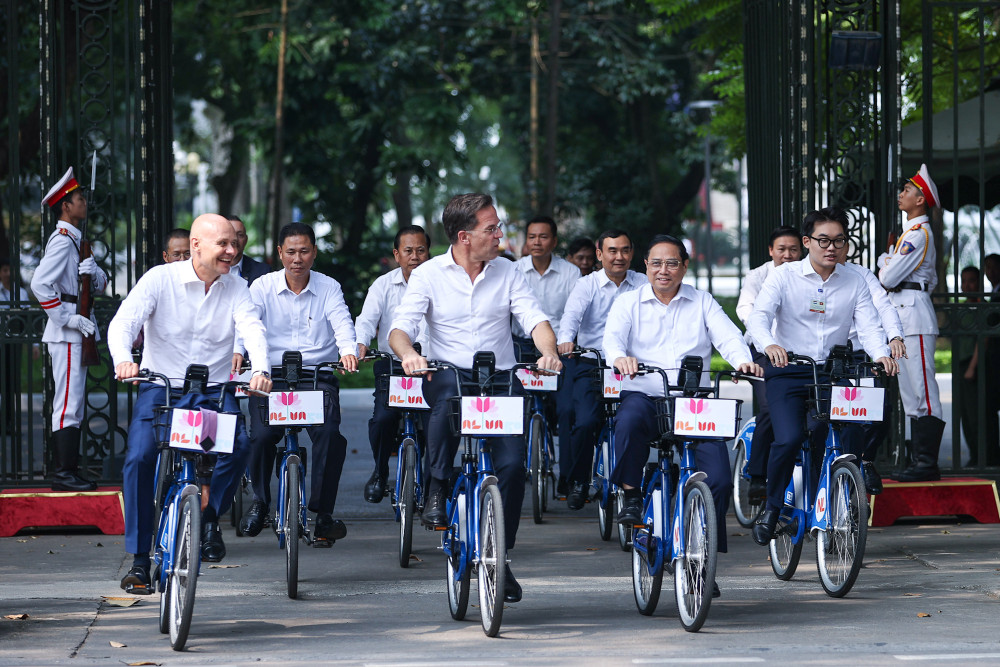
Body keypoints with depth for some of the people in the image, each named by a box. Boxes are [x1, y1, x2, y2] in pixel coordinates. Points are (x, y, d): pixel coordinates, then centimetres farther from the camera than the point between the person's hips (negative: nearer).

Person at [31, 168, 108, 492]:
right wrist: (67, 318, -21)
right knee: (69, 405, -11)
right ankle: (64, 474, -12)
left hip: (75, 333, 10)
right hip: (66, 335, -10)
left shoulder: (76, 241, 18)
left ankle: (66, 472, 15)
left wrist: (93, 271, -5)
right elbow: (40, 284, -24)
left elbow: (100, 284, 18)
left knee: (71, 404, 12)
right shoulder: (62, 241, -13)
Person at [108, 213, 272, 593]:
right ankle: (139, 560, -11)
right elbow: (124, 321, -15)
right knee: (139, 458, -22)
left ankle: (210, 516, 1)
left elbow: (252, 328, -12)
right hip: (160, 387, -2)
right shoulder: (160, 279, -4)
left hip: (214, 390, 2)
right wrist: (123, 359, -38)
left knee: (239, 445, -27)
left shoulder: (236, 288, 5)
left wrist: (260, 369, -34)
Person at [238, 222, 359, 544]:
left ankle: (322, 511, -12)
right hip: (273, 374, 0)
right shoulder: (262, 287, 6)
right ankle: (260, 500, 7)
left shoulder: (328, 288, 7)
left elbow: (341, 322, -10)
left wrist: (348, 350, -32)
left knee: (329, 433, -25)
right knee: (261, 435, -21)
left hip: (318, 376, 0)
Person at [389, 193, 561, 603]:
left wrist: (548, 351, -23)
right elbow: (401, 327, -7)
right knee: (448, 390, -40)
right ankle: (437, 489, -22)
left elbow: (534, 318, -1)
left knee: (513, 465, -16)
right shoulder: (429, 274, 3)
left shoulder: (507, 274, 9)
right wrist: (408, 354, -30)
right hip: (448, 373, -2)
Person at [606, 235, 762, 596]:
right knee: (629, 419, -40)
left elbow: (728, 336, 1)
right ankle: (631, 496, -18)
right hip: (644, 395, -1)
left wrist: (743, 361, -22)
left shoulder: (703, 303, 15)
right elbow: (613, 336, -6)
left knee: (719, 480, -14)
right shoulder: (629, 303, 12)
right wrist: (621, 357, -30)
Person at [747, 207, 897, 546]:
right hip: (788, 373, -3)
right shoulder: (783, 276, -1)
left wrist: (881, 354, -28)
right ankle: (772, 508, -2)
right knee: (789, 439, -23)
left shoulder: (855, 283, 6)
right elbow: (759, 316, -14)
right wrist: (769, 344, -37)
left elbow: (869, 326, -5)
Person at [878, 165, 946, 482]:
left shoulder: (918, 234, -12)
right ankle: (920, 460, 15)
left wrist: (884, 262, 5)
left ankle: (928, 464, -12)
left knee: (922, 391, -11)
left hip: (914, 319, -11)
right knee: (911, 393, 12)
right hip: (904, 319, 11)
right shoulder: (915, 232, 19)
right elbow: (931, 280, 28)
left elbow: (888, 277, -16)